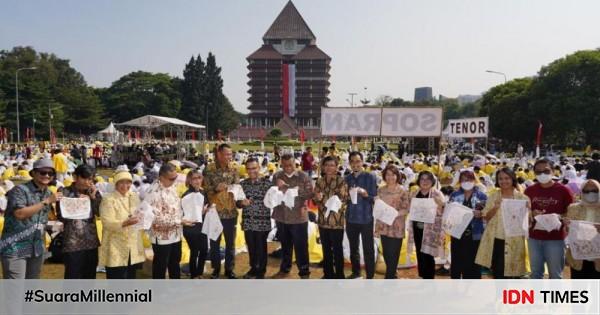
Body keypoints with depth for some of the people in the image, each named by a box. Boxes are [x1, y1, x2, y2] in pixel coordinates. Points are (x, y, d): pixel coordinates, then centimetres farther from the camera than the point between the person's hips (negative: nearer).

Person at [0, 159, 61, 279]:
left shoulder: (49, 193, 10)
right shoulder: (20, 190, -11)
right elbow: (19, 213, -25)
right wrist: (46, 201, -24)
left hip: (37, 249, 7)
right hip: (15, 248, -7)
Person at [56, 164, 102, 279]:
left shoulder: (93, 192, 9)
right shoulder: (65, 192, -3)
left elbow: (101, 213, 0)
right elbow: (61, 216, -8)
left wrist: (94, 197, -8)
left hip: (91, 242, 4)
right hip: (73, 244, -4)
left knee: (90, 277, 12)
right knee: (73, 277, 0)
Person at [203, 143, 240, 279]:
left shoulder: (233, 170, 3)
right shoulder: (209, 169, -7)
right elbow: (204, 189, -7)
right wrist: (215, 188, -24)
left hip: (231, 212, 3)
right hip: (215, 212, -2)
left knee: (230, 242, 12)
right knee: (214, 242, 11)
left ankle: (229, 269, 27)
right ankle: (216, 269, 28)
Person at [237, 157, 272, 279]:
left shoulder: (267, 182, -6)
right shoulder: (243, 184, 6)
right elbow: (238, 203, 8)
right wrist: (242, 202, -13)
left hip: (262, 221, -3)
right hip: (248, 221, 4)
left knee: (261, 247, 6)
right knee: (251, 247, 14)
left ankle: (261, 271, 22)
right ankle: (253, 268, 33)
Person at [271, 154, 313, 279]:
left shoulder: (303, 176, -5)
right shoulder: (277, 176, 3)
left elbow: (309, 193, -12)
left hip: (299, 217, -3)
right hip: (281, 217, 3)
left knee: (301, 246, 3)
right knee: (285, 245, 18)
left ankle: (304, 272, 16)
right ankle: (285, 269, 34)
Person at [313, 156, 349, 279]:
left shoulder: (341, 181, -6)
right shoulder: (319, 181, 8)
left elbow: (343, 200, -11)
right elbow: (315, 200, 9)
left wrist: (323, 198, -20)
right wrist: (317, 198, -15)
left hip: (337, 221, -4)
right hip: (323, 220, 5)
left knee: (337, 249, 5)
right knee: (326, 249, 15)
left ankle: (339, 276, 19)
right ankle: (328, 274, 29)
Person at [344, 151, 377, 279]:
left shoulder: (370, 177, -7)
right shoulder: (347, 178, 5)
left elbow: (375, 198, -8)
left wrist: (365, 193, -25)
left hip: (366, 218, -4)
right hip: (351, 218, 5)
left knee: (368, 249, 3)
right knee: (353, 248, 18)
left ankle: (370, 277, 15)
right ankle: (356, 272, 36)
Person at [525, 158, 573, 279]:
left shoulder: (563, 190, -5)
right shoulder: (529, 190, 3)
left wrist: (559, 217, -19)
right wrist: (532, 214, -10)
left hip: (555, 238, -3)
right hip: (534, 237, 3)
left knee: (555, 274, 8)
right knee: (535, 272, 14)